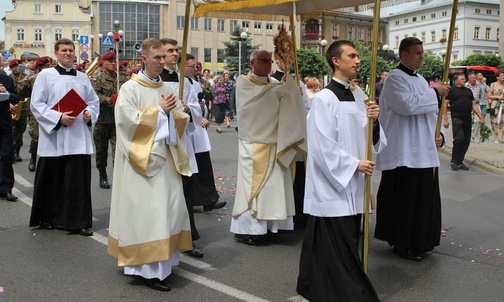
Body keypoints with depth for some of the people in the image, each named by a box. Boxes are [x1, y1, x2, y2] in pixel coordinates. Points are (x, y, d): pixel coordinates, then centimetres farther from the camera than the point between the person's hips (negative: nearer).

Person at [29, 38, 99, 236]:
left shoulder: (83, 77, 14)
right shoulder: (45, 75, 2)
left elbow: (94, 101, 17)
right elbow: (36, 105, -5)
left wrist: (90, 114, -4)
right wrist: (58, 118, -16)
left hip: (78, 139, 3)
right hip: (54, 138, -3)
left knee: (79, 180, 0)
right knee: (52, 180, 5)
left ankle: (78, 221, 7)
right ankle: (47, 218, 23)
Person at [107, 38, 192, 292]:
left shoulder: (167, 88, 13)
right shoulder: (130, 88, -6)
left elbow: (182, 120, 15)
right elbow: (130, 121, -17)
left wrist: (172, 111, -7)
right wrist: (159, 109, -11)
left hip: (166, 157, 7)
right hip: (142, 159, -7)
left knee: (170, 207, 9)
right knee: (146, 212, -6)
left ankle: (164, 258, 23)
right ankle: (149, 269, 0)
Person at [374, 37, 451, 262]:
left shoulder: (420, 80, 17)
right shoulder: (395, 79, -9)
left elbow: (430, 112, 21)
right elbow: (407, 105, -25)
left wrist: (438, 135, 5)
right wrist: (435, 92, -14)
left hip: (424, 151, 9)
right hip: (404, 153, -9)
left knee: (424, 197, 13)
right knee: (405, 199, -2)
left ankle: (420, 241, 26)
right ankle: (402, 244, 11)